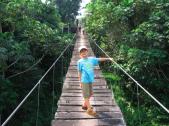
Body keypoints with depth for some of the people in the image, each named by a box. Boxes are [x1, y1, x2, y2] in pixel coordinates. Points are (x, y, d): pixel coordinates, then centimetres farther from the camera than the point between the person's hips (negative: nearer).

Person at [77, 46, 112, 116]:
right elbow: (79, 72, -2)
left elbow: (99, 59, 12)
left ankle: (85, 105, 37)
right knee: (86, 95, 1)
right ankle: (89, 109, 11)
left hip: (90, 80, 6)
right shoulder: (80, 62, -5)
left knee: (90, 94, 17)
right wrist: (80, 82, -1)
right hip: (84, 80, -5)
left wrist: (108, 59, 8)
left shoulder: (91, 59, 5)